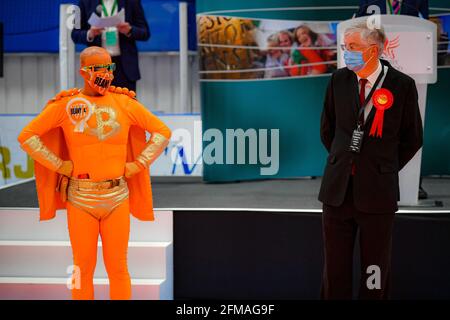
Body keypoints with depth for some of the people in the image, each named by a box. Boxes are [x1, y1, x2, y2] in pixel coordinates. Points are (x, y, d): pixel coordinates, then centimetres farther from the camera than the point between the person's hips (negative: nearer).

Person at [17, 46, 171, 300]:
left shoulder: (125, 102, 2)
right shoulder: (65, 104, -1)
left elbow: (163, 132, 9)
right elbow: (27, 136, 1)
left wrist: (138, 164, 1)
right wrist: (59, 165, -4)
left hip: (117, 196, 1)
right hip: (80, 198, -1)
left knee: (117, 267, 5)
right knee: (84, 268, 6)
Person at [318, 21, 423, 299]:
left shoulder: (402, 85, -6)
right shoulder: (339, 80, 3)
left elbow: (413, 139, 5)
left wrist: (387, 169, 8)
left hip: (377, 191, -3)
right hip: (338, 189, 3)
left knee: (375, 270, 6)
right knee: (335, 267, 8)